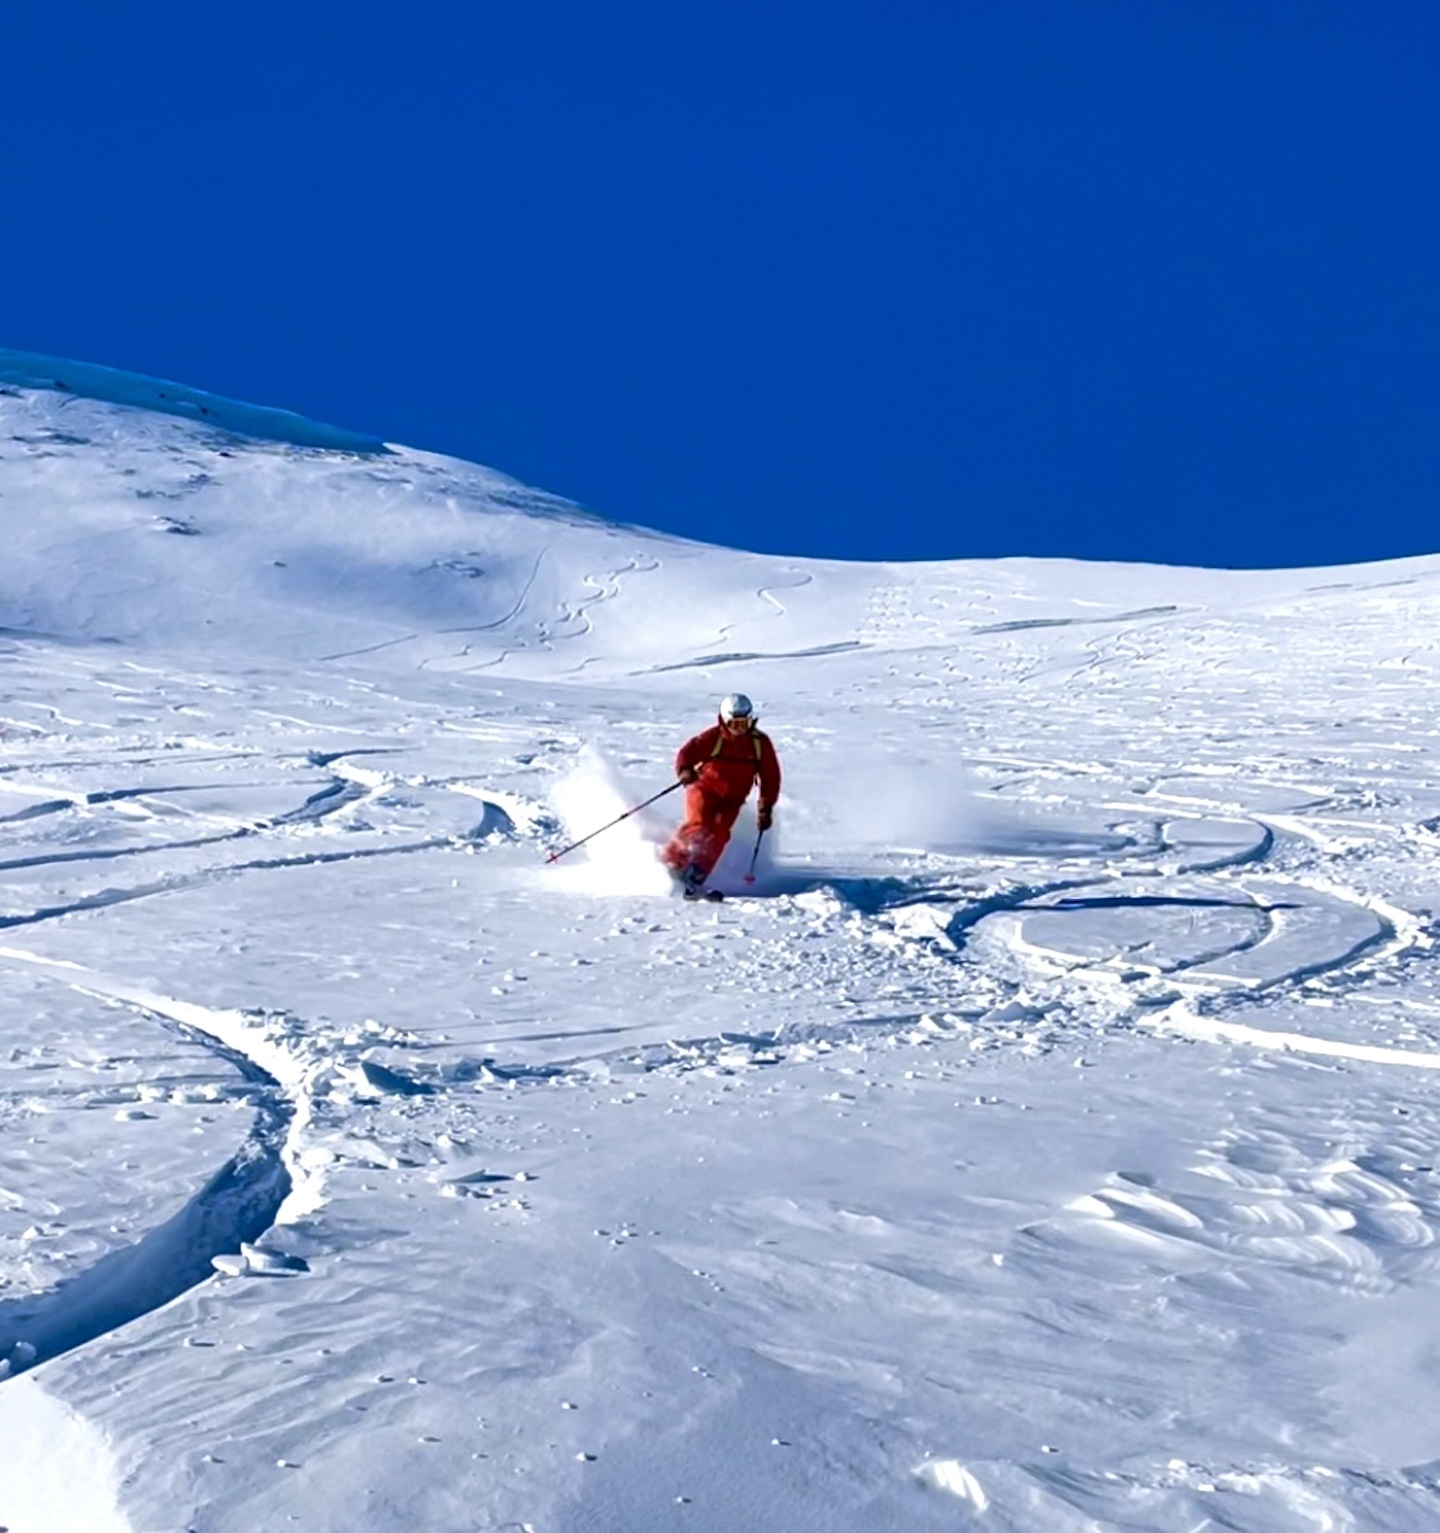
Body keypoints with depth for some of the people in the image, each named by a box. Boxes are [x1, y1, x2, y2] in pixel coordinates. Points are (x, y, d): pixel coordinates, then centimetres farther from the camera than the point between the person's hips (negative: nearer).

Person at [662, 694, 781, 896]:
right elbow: (687, 753, -17)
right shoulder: (713, 737, -10)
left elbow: (770, 777, 2)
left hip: (731, 799, 2)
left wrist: (766, 808, -5)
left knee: (718, 835, -21)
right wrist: (685, 771, -39)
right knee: (699, 825, -27)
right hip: (705, 788, -2)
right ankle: (669, 863, -17)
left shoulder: (760, 743, -2)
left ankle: (695, 878, -25)